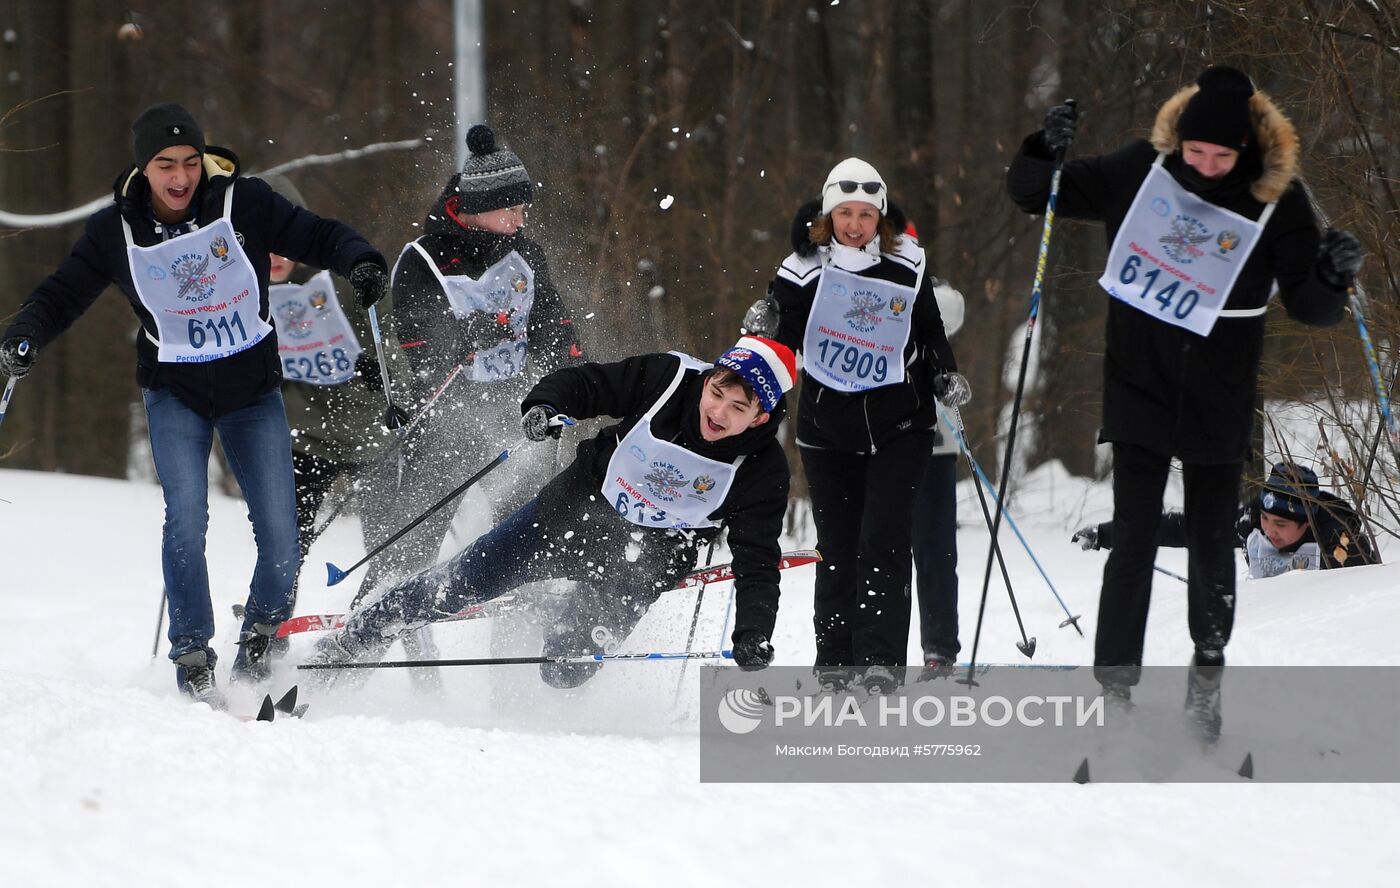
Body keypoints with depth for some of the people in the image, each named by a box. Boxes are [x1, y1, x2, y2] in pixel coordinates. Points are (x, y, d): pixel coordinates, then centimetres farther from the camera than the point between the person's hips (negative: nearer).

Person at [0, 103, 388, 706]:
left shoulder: (244, 204, -12)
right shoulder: (115, 233, -7)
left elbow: (317, 236, -8)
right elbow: (62, 294, 2)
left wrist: (361, 262, -29)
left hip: (253, 390, 0)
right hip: (176, 393, 0)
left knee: (280, 535, -8)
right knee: (186, 518, -20)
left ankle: (260, 645, 16)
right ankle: (191, 656, -8)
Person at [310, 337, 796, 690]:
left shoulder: (761, 472, -23)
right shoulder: (669, 380, -20)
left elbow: (756, 564, -20)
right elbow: (587, 383, -9)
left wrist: (752, 636, -34)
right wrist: (544, 406, -29)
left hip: (643, 555, -2)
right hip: (577, 510, 2)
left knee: (570, 662, -20)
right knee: (457, 583, 2)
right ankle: (345, 646, 19)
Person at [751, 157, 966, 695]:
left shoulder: (907, 267, -1)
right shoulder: (805, 269, -5)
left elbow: (930, 333, 12)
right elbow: (786, 342, -1)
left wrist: (946, 378, -3)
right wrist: (762, 326, -21)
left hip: (897, 427, -1)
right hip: (827, 427, 1)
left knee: (883, 544, -11)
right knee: (836, 548, 5)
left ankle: (881, 660, -12)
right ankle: (835, 659, 16)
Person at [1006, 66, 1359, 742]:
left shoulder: (1276, 205, -9)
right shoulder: (1140, 172, -7)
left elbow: (1308, 306, -8)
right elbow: (1034, 193, 2)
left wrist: (1332, 279, -30)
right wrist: (1046, 153, -20)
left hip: (1217, 406, 0)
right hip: (1139, 392, 0)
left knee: (1212, 549, 9)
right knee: (1132, 544, -4)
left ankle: (1207, 678, 26)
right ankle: (1114, 686, -3)